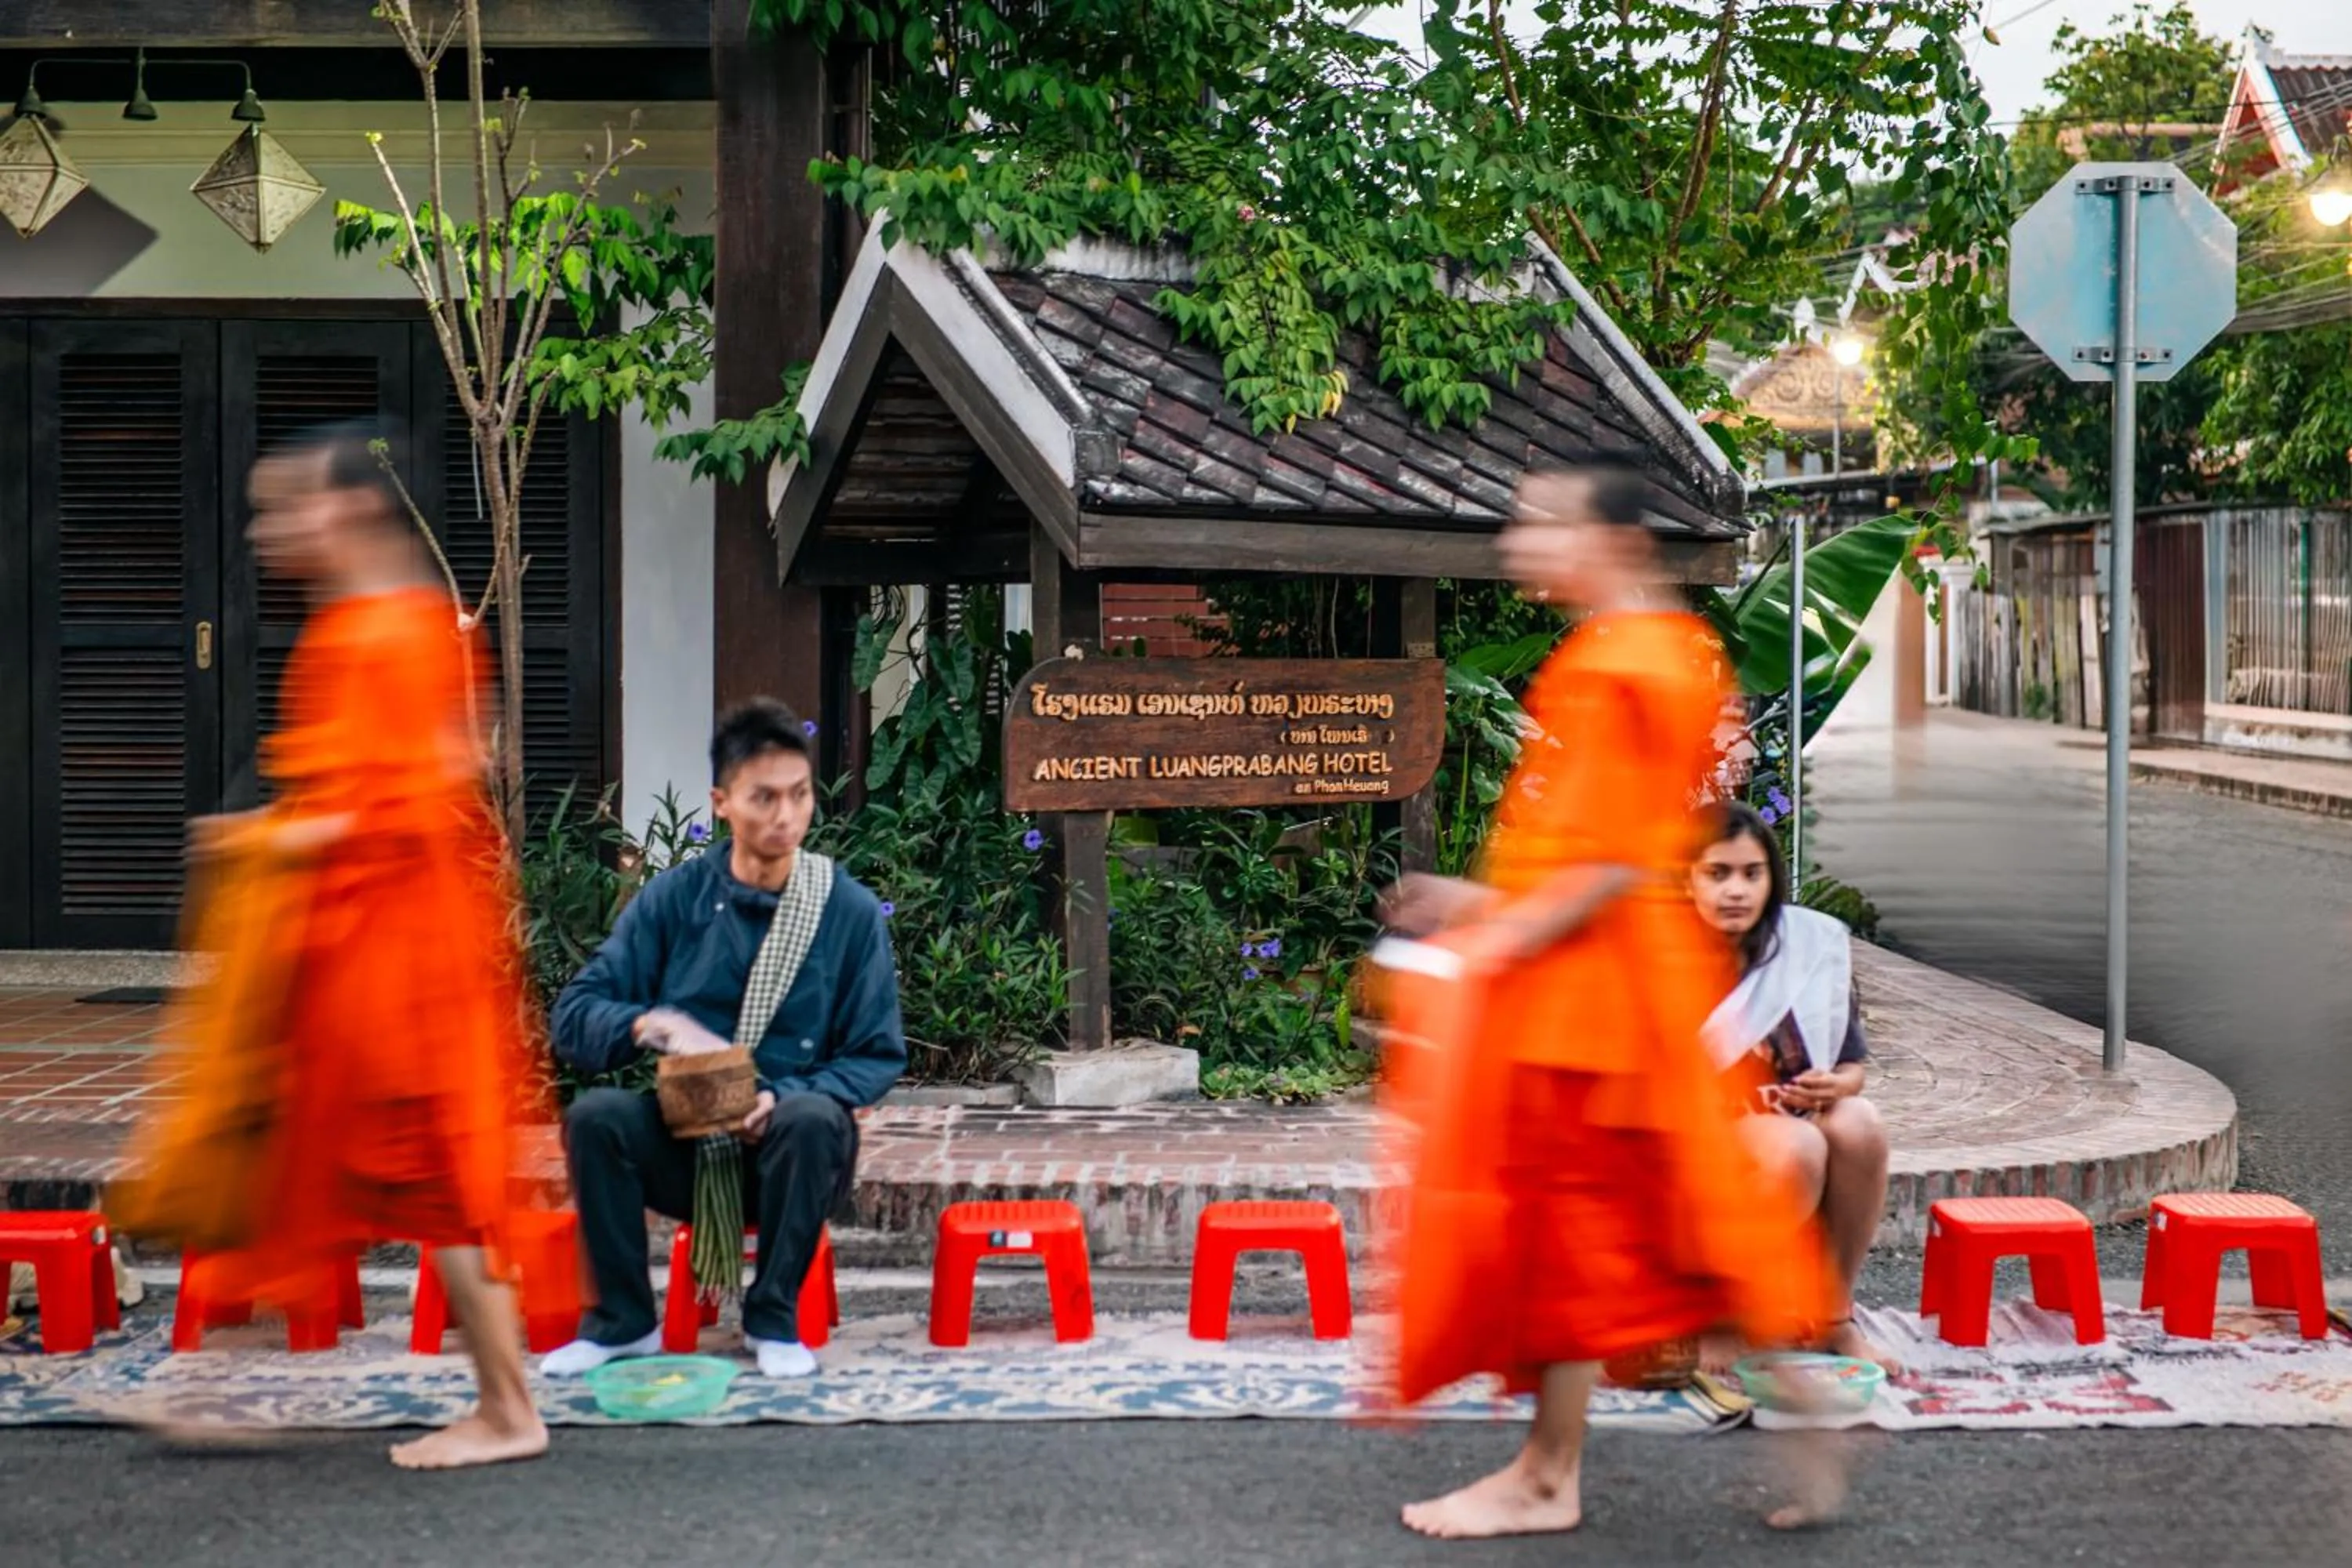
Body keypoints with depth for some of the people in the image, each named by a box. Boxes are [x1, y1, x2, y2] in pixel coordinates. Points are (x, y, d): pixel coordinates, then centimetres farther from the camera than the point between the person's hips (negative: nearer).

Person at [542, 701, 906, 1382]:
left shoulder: (851, 911, -3)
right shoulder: (672, 899, 0)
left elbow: (879, 1057, -3)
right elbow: (574, 1016, -2)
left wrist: (785, 1098, -20)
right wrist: (650, 1023, -23)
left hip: (788, 1153, -1)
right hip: (682, 1148, 1)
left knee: (812, 1119, -34)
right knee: (595, 1115, -27)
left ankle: (774, 1318, -13)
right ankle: (623, 1320, -11)